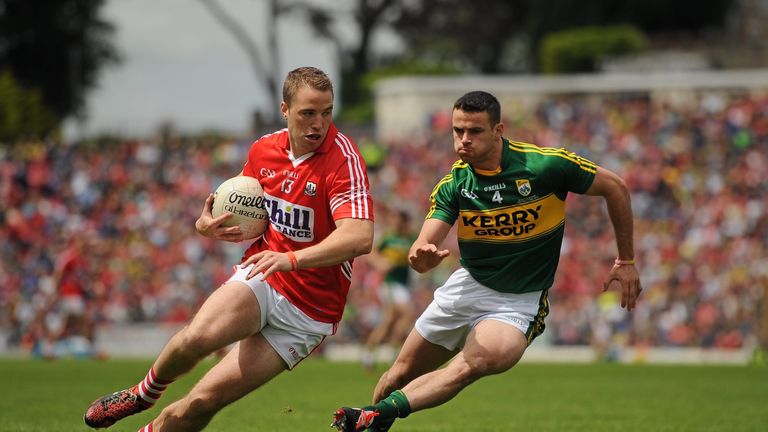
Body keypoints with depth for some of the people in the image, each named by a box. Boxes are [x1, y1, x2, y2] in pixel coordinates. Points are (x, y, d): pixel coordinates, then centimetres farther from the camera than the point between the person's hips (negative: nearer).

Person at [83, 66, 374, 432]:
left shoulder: (343, 159, -17)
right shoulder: (264, 149, 2)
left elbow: (360, 237, -31)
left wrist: (292, 258, -43)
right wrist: (208, 223, -3)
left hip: (308, 312, -4)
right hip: (260, 279, 4)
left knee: (204, 401, -12)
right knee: (198, 337, -29)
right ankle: (144, 393, 1)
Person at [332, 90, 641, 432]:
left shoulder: (547, 165, -16)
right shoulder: (453, 184, -6)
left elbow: (615, 187, -3)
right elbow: (424, 244, -15)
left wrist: (625, 261, 0)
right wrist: (421, 256, -41)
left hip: (520, 301, -4)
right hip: (468, 286, 4)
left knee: (474, 363, -34)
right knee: (401, 373, 8)